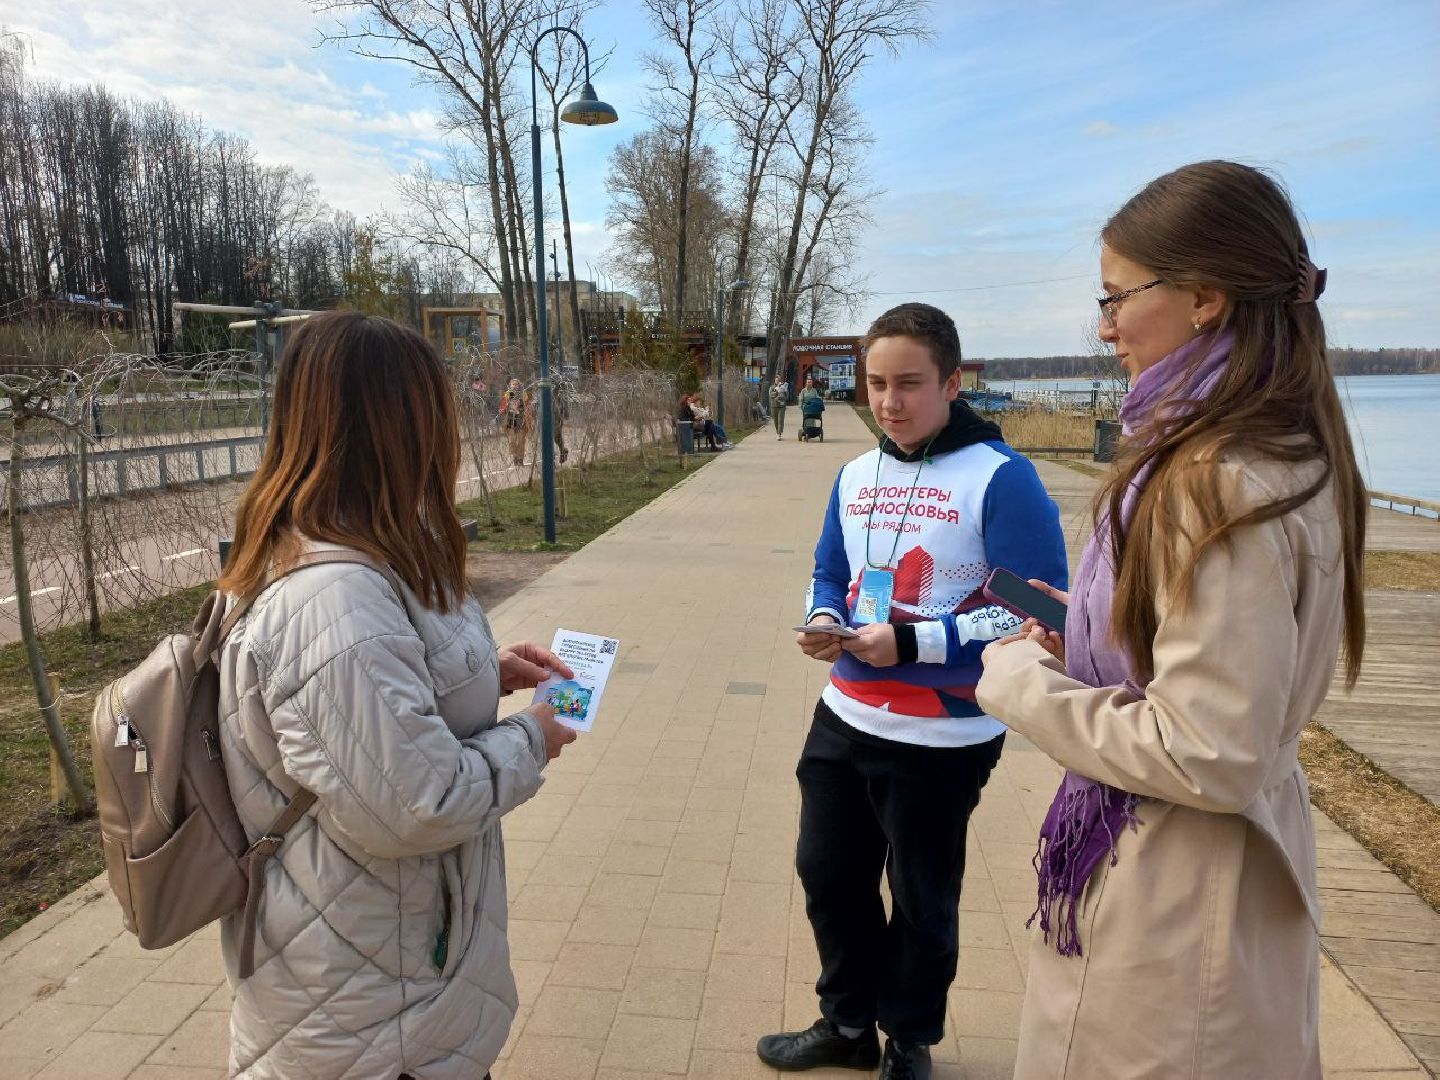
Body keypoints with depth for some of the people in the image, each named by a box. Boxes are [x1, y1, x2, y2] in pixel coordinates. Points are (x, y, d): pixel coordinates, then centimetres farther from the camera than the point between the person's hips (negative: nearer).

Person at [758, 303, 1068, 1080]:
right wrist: (823, 621, -7)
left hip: (944, 741, -6)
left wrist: (912, 644, -24)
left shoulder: (1000, 478, -16)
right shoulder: (855, 476, 5)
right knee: (828, 875, 19)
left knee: (922, 903, 13)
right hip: (844, 721, 7)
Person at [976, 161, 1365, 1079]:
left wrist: (1023, 680, -16)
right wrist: (1087, 643, 3)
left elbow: (1209, 756, -27)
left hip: (1170, 900, -9)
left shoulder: (1224, 484, -26)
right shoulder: (1289, 454, 4)